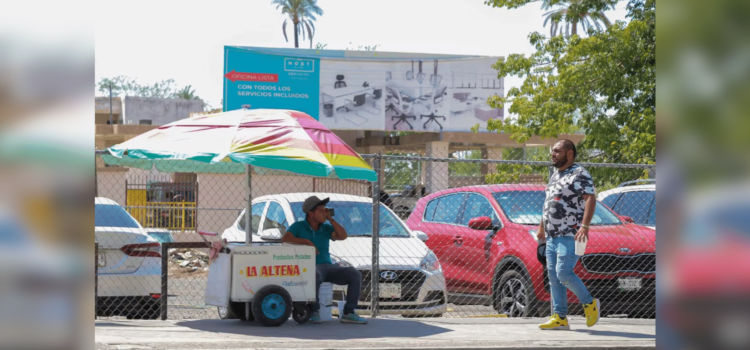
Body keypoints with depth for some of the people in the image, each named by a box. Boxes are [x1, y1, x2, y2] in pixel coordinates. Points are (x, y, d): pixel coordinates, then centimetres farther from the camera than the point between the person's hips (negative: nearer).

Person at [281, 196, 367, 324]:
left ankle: (348, 313, -16)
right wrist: (306, 241, -20)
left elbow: (343, 236, 0)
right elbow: (285, 239, -11)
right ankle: (315, 311, -26)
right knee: (315, 276, -42)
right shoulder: (299, 226, 6)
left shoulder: (326, 228, 16)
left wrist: (330, 219, 1)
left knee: (355, 275, -17)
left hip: (328, 267, 5)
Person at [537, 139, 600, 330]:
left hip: (571, 235, -9)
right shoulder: (555, 175, 20)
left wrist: (585, 226, -30)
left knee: (563, 273, -17)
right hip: (552, 236, 9)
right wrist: (541, 227, 29)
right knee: (553, 276, 4)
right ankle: (560, 318, 7)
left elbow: (591, 199, -19)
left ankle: (589, 303, 3)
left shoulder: (580, 174, -8)